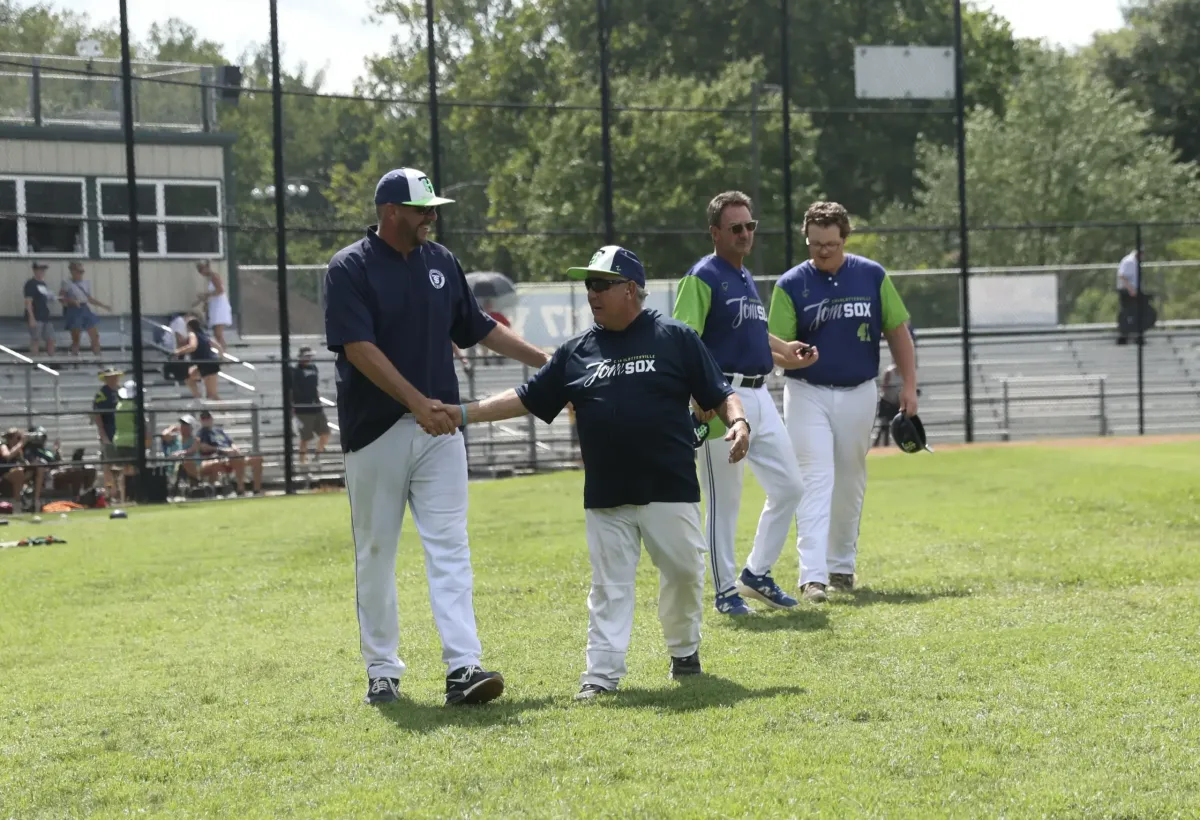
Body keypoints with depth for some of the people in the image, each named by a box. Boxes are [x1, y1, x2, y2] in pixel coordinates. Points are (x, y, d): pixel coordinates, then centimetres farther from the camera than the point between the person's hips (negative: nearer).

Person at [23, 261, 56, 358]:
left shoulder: (43, 284, 18)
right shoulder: (31, 284, -8)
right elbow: (28, 301, -14)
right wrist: (31, 318, -20)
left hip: (46, 317, 9)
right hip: (36, 318, -9)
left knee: (50, 340, 8)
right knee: (36, 340, -9)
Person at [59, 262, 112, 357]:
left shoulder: (86, 283, 11)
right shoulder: (67, 283, -6)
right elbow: (61, 298, -8)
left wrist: (104, 305, 14)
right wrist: (72, 301, -24)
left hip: (85, 310, 6)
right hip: (74, 311, -6)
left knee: (95, 336, 1)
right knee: (76, 339, -3)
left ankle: (97, 357, 6)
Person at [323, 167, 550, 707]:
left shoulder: (441, 262, 10)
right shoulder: (351, 268, -7)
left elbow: (478, 328, 20)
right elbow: (359, 348, -17)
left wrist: (546, 363, 17)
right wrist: (417, 402, -25)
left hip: (438, 427, 4)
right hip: (375, 432, -4)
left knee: (450, 548, -7)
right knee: (376, 553, 6)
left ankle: (463, 667, -14)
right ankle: (381, 671, 16)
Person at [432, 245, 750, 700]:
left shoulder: (676, 338, 0)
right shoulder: (576, 352, 9)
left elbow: (719, 393, 1)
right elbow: (526, 399, 11)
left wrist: (738, 421, -20)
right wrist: (466, 413, 3)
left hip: (670, 490, -2)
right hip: (605, 496, 3)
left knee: (684, 571, 5)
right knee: (609, 586, 2)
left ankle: (684, 650, 27)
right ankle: (602, 674, 3)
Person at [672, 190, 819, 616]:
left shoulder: (746, 279, 18)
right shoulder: (703, 277, -9)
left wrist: (786, 353, 20)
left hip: (759, 395, 9)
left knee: (789, 485, 7)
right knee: (724, 500, -1)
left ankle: (757, 574, 19)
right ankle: (726, 590, 8)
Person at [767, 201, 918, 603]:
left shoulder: (872, 276, 0)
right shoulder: (791, 285, -5)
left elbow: (897, 330, 5)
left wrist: (909, 385, 2)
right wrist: (790, 356, -29)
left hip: (858, 393, 3)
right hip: (807, 393, -3)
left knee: (850, 483, 12)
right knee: (815, 480, -12)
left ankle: (842, 565, 27)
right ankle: (812, 576, -19)